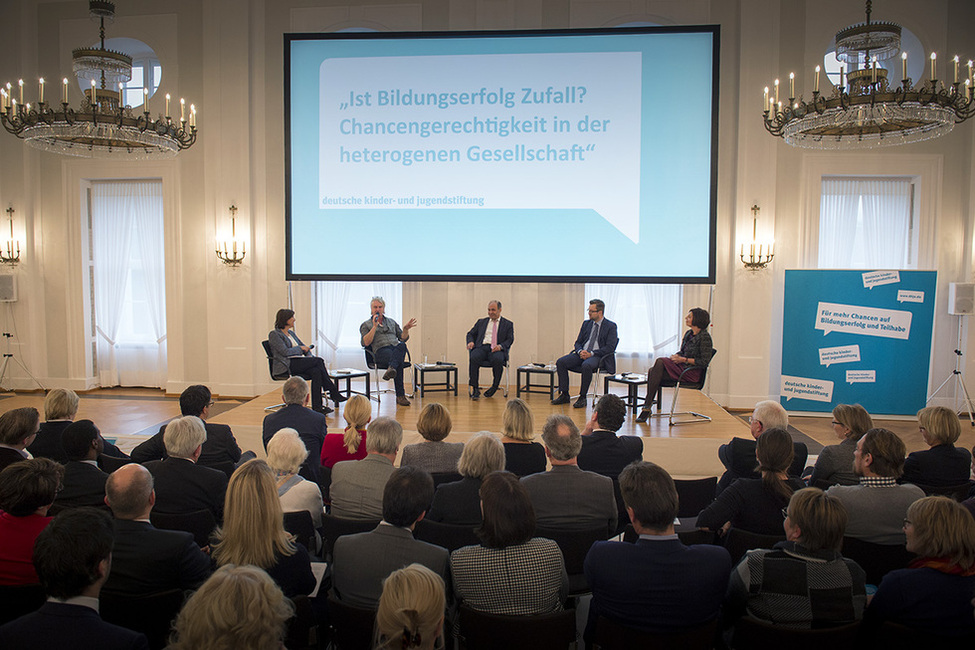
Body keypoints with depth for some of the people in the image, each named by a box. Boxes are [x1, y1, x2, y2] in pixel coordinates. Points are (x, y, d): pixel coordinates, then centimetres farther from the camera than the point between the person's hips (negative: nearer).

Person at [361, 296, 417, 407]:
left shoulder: (392, 322, 31)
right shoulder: (366, 325, 21)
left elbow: (403, 339, 25)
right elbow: (366, 343, 2)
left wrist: (406, 329, 4)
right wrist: (375, 326, -4)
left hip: (397, 349, 3)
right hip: (381, 351, -3)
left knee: (402, 345, -39)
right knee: (399, 363, -39)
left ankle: (391, 369, -62)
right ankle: (400, 396, -49)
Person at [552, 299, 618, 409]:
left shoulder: (611, 326, -2)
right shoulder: (586, 324, 16)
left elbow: (610, 348, -11)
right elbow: (578, 342, 17)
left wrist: (591, 353, -20)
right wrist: (580, 351, -7)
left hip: (598, 356, -6)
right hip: (582, 353, 6)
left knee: (586, 365, -39)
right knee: (560, 362, -15)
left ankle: (582, 397, -24)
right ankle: (564, 395, -10)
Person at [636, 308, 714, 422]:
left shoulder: (704, 336, -8)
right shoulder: (688, 334, 16)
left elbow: (704, 362, -12)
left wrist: (683, 359, -14)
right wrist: (676, 357, -1)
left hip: (693, 372, -8)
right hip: (682, 367, 8)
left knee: (660, 362, -26)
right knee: (652, 371, -18)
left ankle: (647, 406, -23)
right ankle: (647, 409, -22)